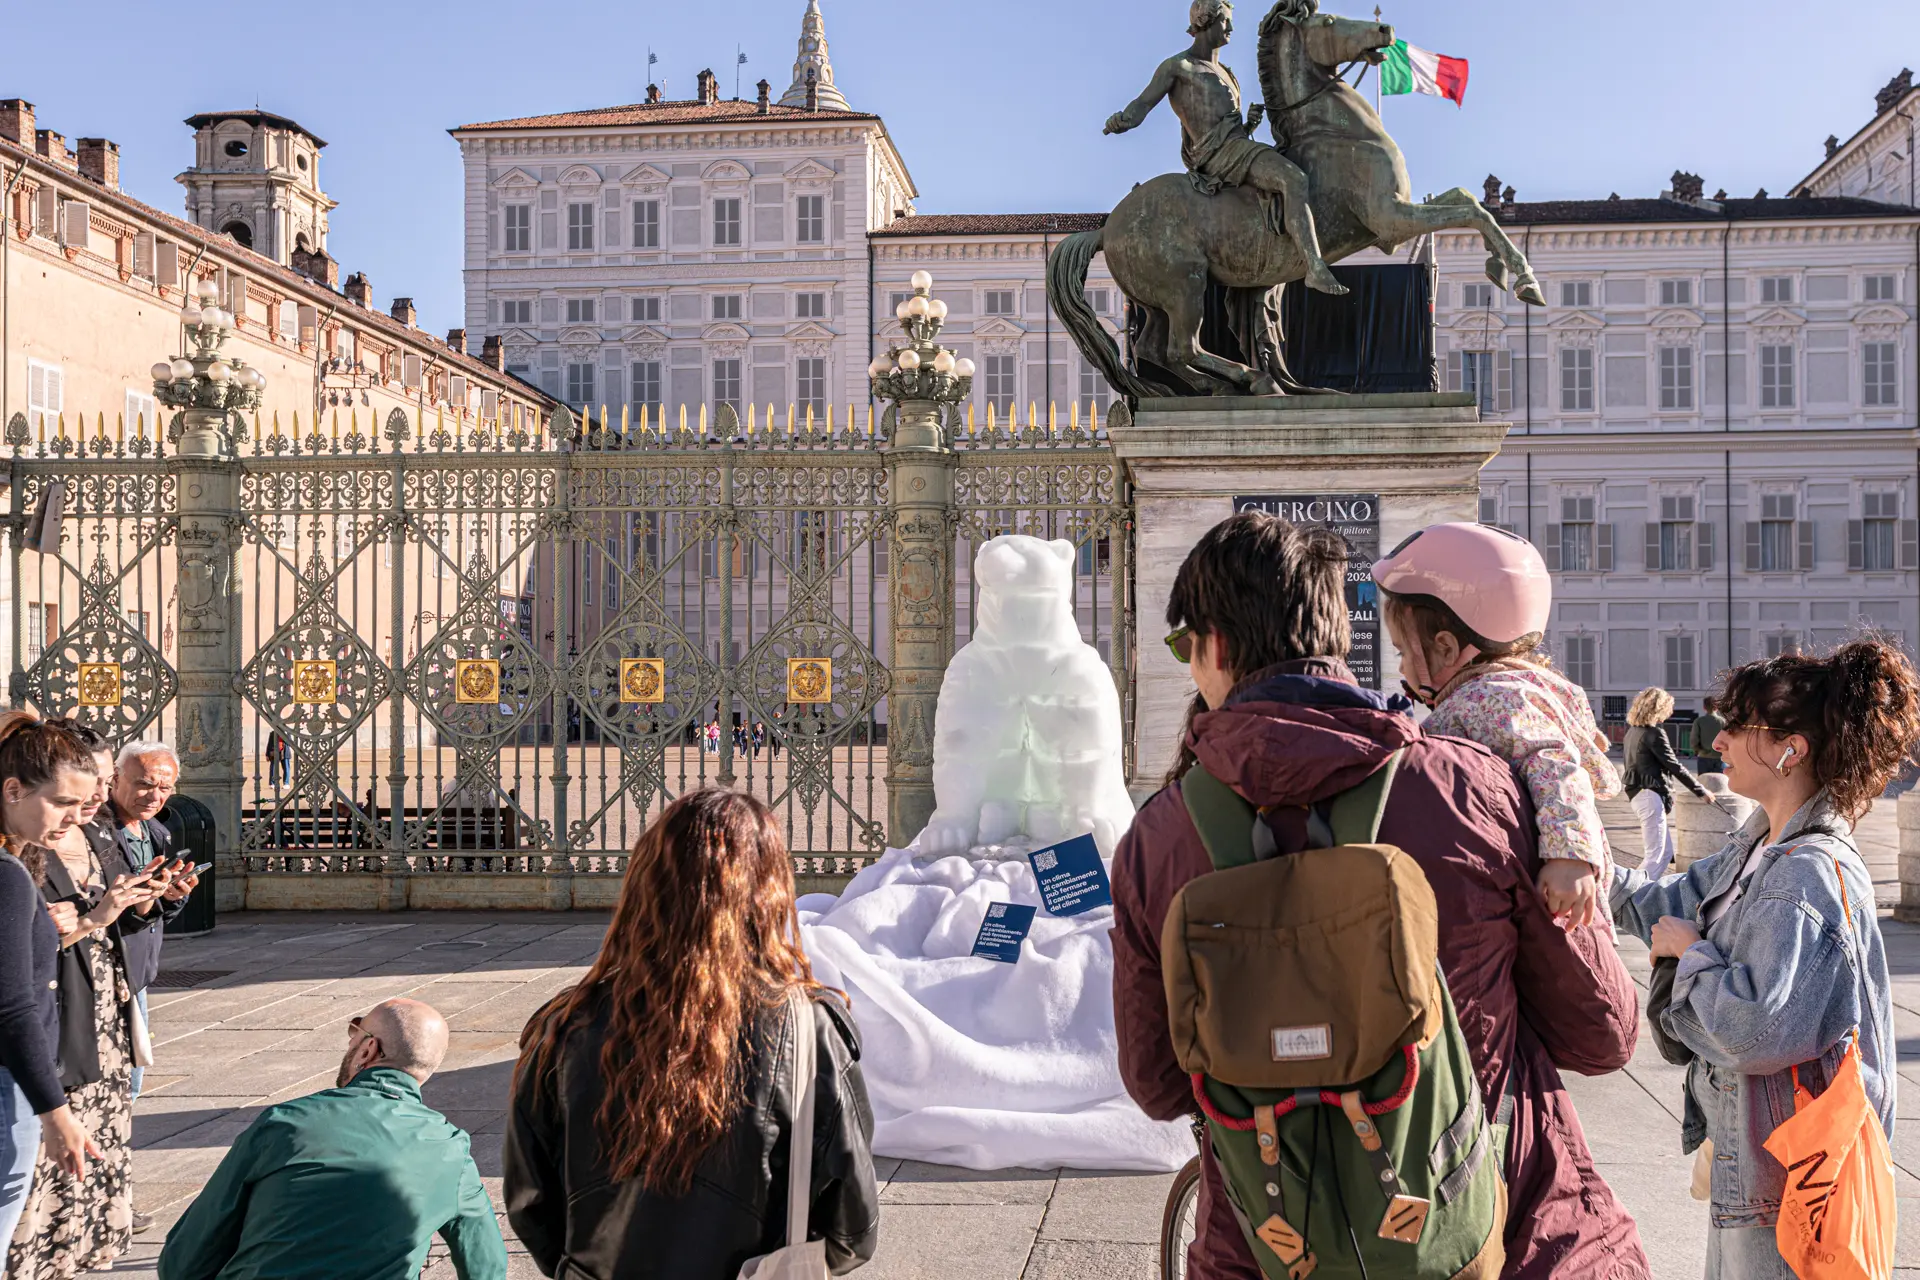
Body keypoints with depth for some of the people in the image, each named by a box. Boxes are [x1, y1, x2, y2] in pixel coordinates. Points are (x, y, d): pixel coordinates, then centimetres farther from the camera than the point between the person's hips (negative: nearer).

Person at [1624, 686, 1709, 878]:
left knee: (1666, 852, 16)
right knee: (1656, 855, -8)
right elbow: (1675, 767, -11)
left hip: (1637, 795, 9)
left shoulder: (1632, 731, 14)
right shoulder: (1654, 733, -13)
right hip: (1651, 796, -9)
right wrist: (1701, 791, -2)